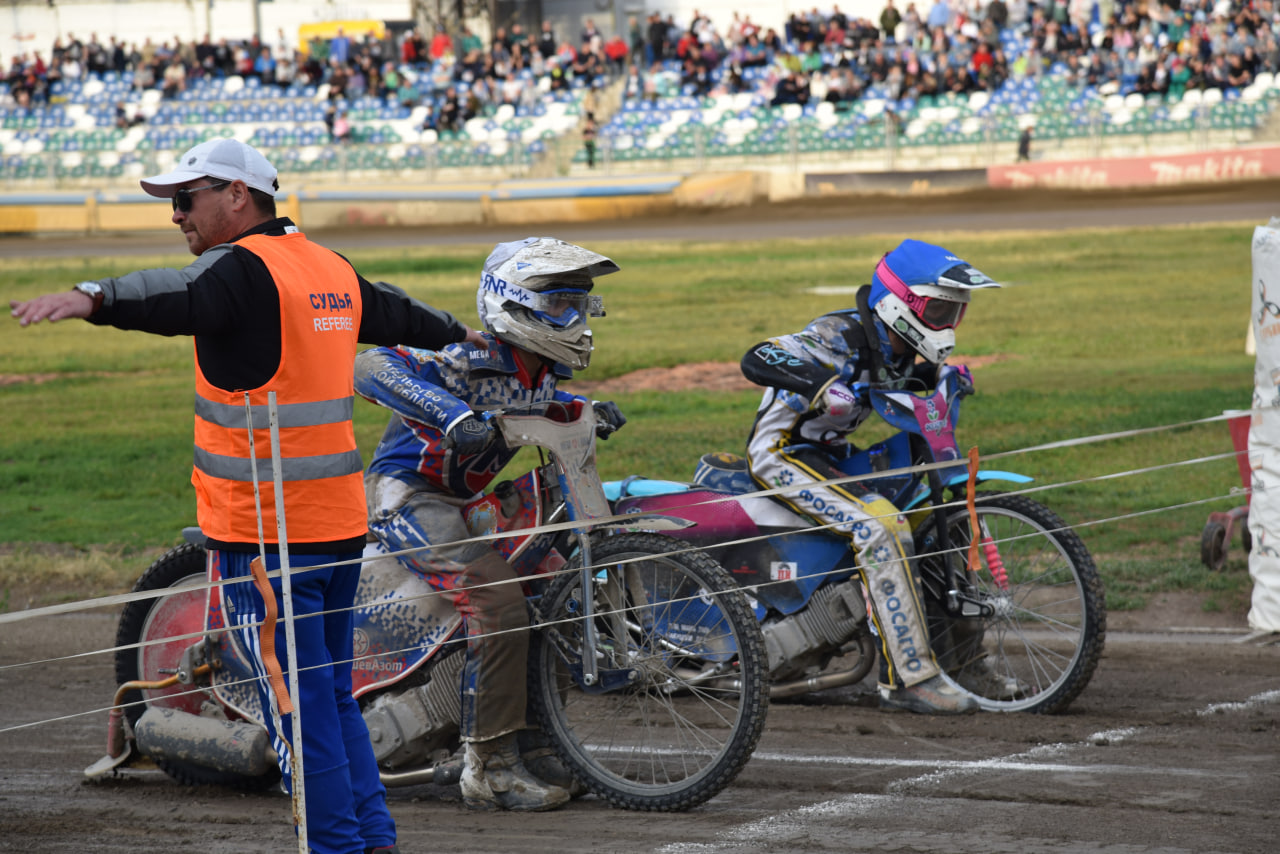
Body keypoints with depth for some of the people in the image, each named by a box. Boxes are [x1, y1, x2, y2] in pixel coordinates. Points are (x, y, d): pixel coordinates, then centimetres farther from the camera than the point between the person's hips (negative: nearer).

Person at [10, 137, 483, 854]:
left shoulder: (246, 267, -12)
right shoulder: (334, 271, 15)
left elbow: (175, 297, -35)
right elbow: (399, 313, 35)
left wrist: (89, 298, -52)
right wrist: (458, 334, 56)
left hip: (265, 533, -9)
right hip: (342, 523, 9)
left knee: (300, 710, -4)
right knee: (334, 695, 17)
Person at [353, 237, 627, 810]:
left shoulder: (537, 371, 4)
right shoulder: (474, 363, -24)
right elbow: (372, 366, -37)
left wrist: (587, 411, 8)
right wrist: (453, 415, -47)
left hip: (464, 500, 10)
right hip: (407, 497, -10)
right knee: (499, 601, -25)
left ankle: (527, 742, 14)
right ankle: (488, 768, -19)